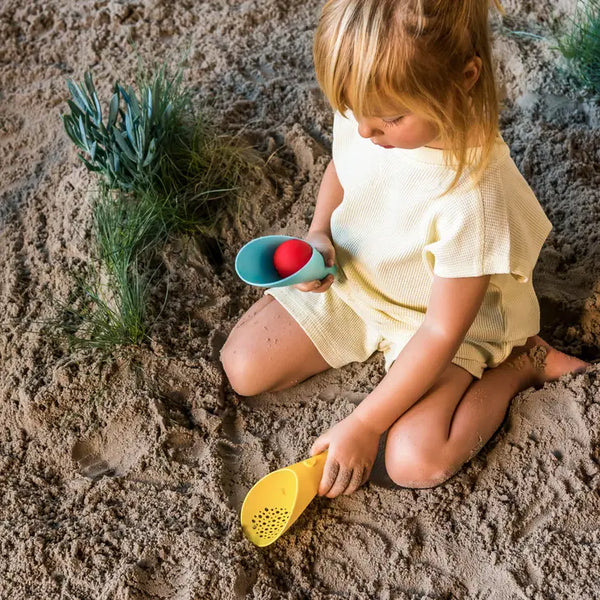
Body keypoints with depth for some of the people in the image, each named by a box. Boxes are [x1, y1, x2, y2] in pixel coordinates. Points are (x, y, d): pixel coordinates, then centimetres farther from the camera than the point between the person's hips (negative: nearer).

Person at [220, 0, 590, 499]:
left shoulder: (474, 192, -38)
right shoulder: (362, 114, -21)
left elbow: (442, 332, -29)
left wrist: (363, 425, -23)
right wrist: (318, 235, -13)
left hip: (437, 316, -5)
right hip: (348, 277, 6)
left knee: (417, 460, -22)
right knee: (244, 367, -3)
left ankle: (520, 363, 2)